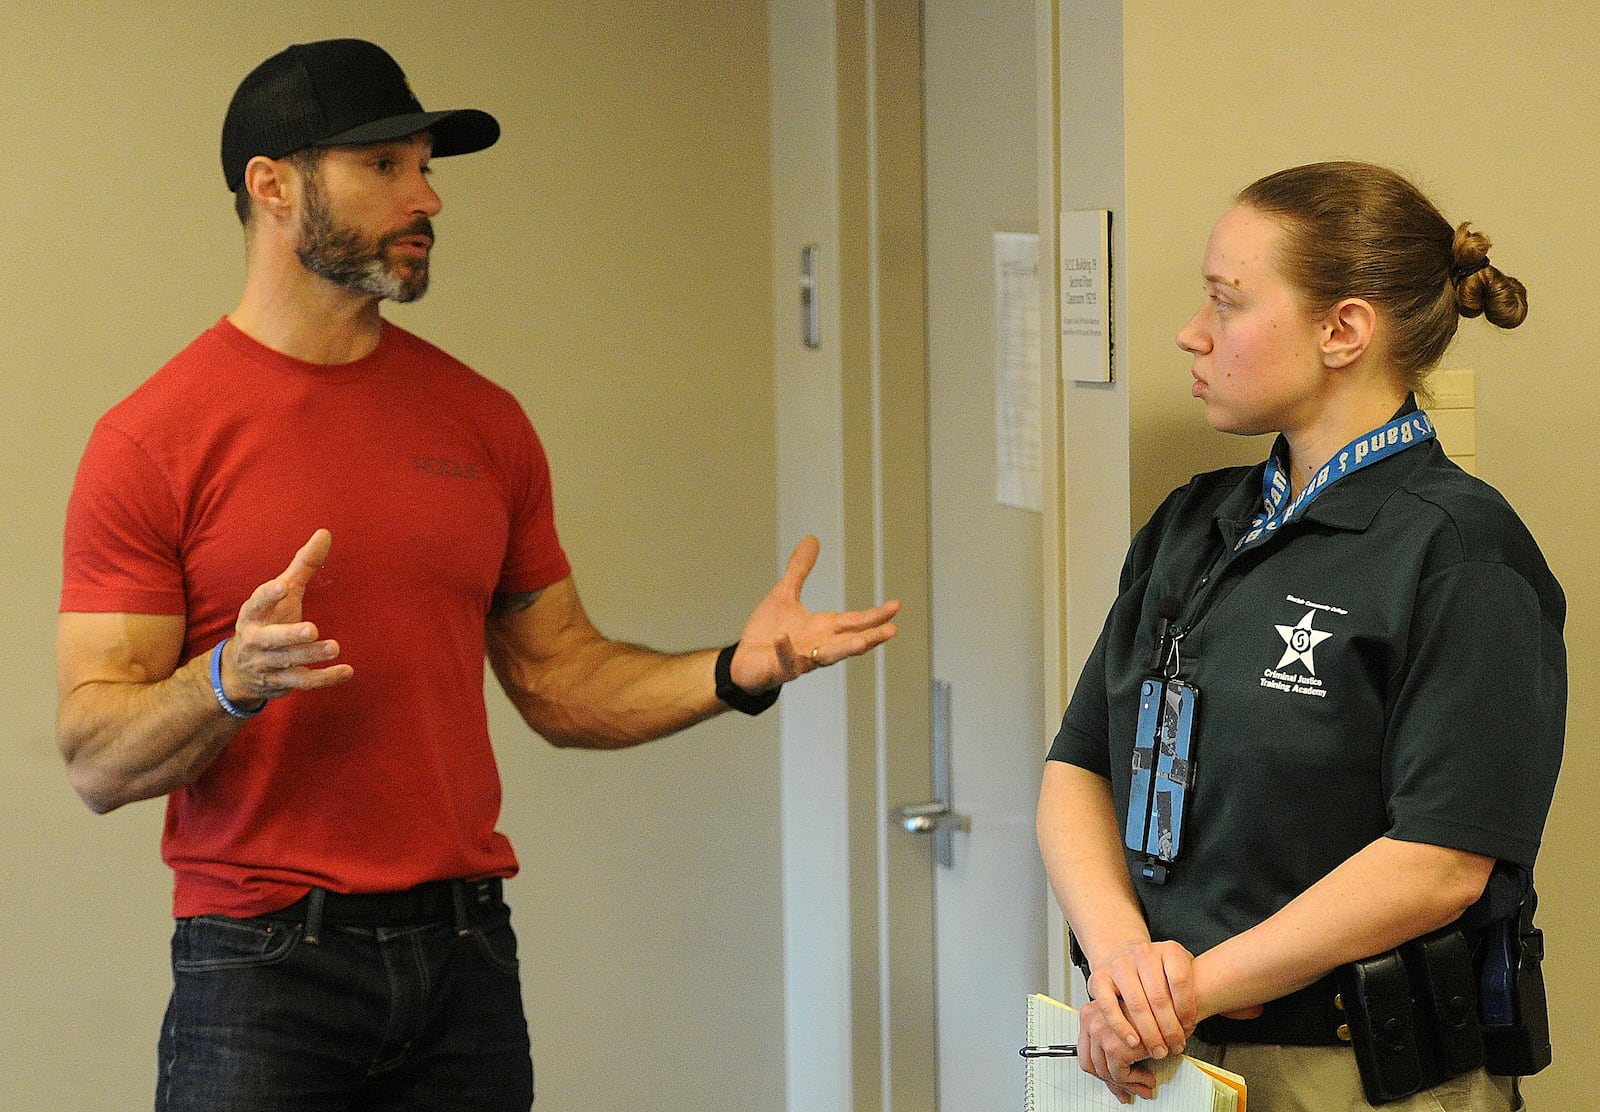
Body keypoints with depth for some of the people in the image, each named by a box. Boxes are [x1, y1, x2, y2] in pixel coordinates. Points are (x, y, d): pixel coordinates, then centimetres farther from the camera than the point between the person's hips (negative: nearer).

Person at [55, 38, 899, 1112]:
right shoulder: (154, 439, -6)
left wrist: (734, 673, -1)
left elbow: (558, 678, 14)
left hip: (467, 954, 4)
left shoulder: (482, 421, 10)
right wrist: (232, 681, -26)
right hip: (264, 970, -4)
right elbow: (97, 759, -8)